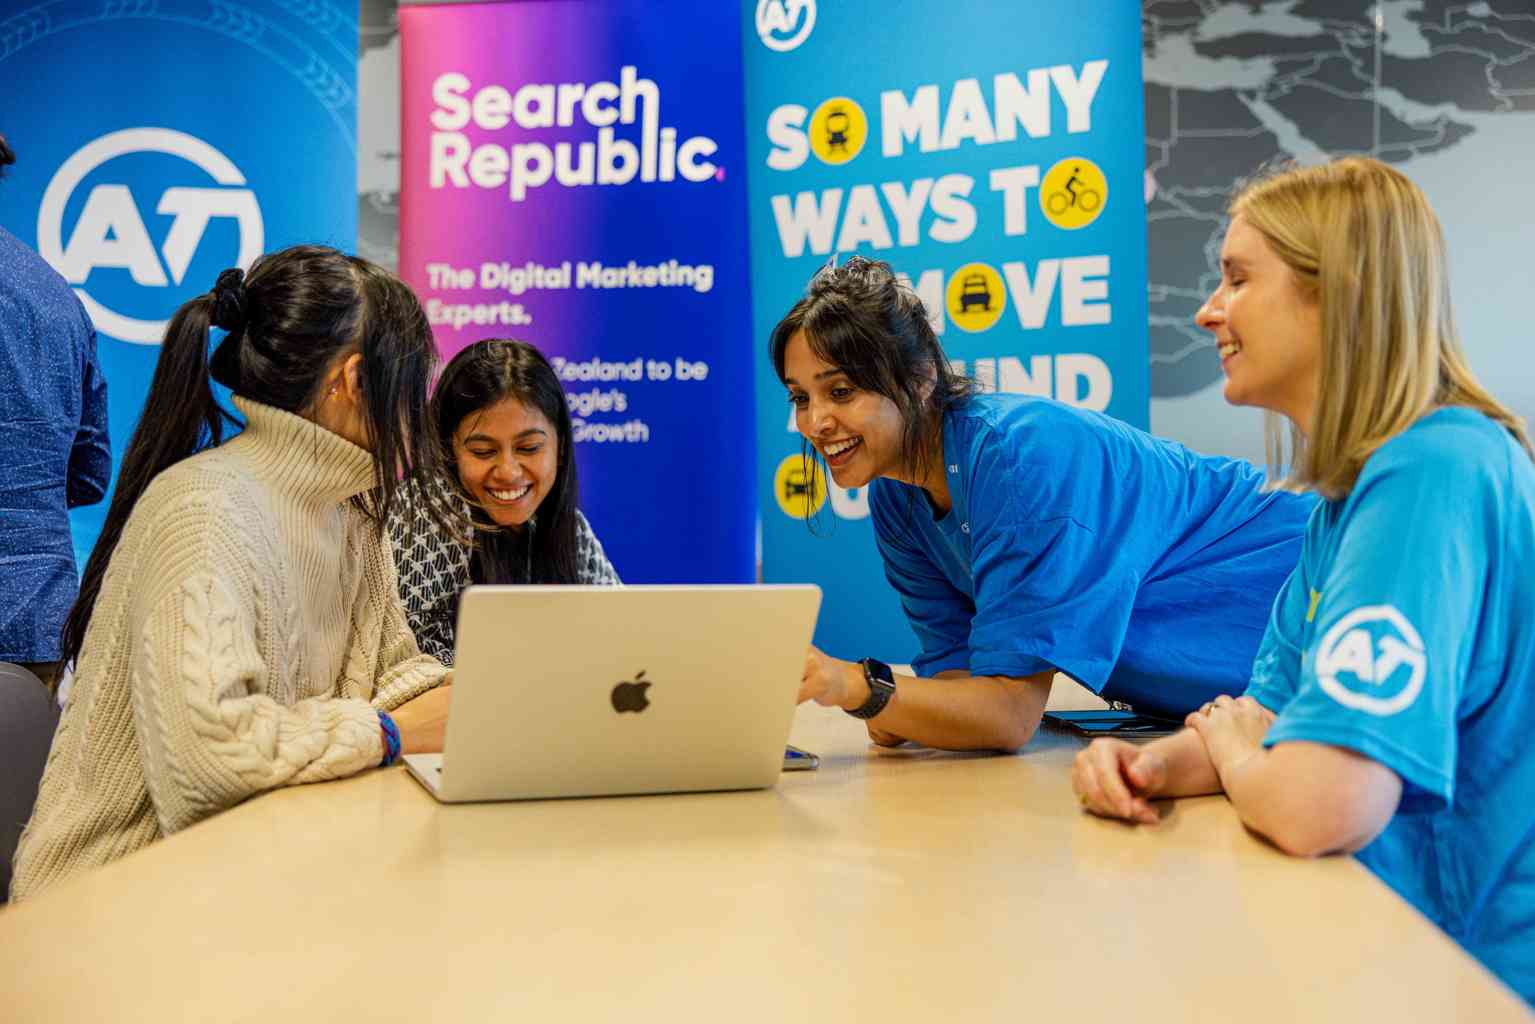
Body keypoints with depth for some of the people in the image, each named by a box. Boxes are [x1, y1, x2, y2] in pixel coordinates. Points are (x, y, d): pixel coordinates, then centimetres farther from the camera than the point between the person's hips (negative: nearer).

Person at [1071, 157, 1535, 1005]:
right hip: (1392, 935, 8)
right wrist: (1155, 762, -9)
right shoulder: (1352, 489, 6)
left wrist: (1229, 749, -10)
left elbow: (1315, 805, -33)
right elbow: (1272, 716, 12)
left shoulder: (1434, 474, -24)